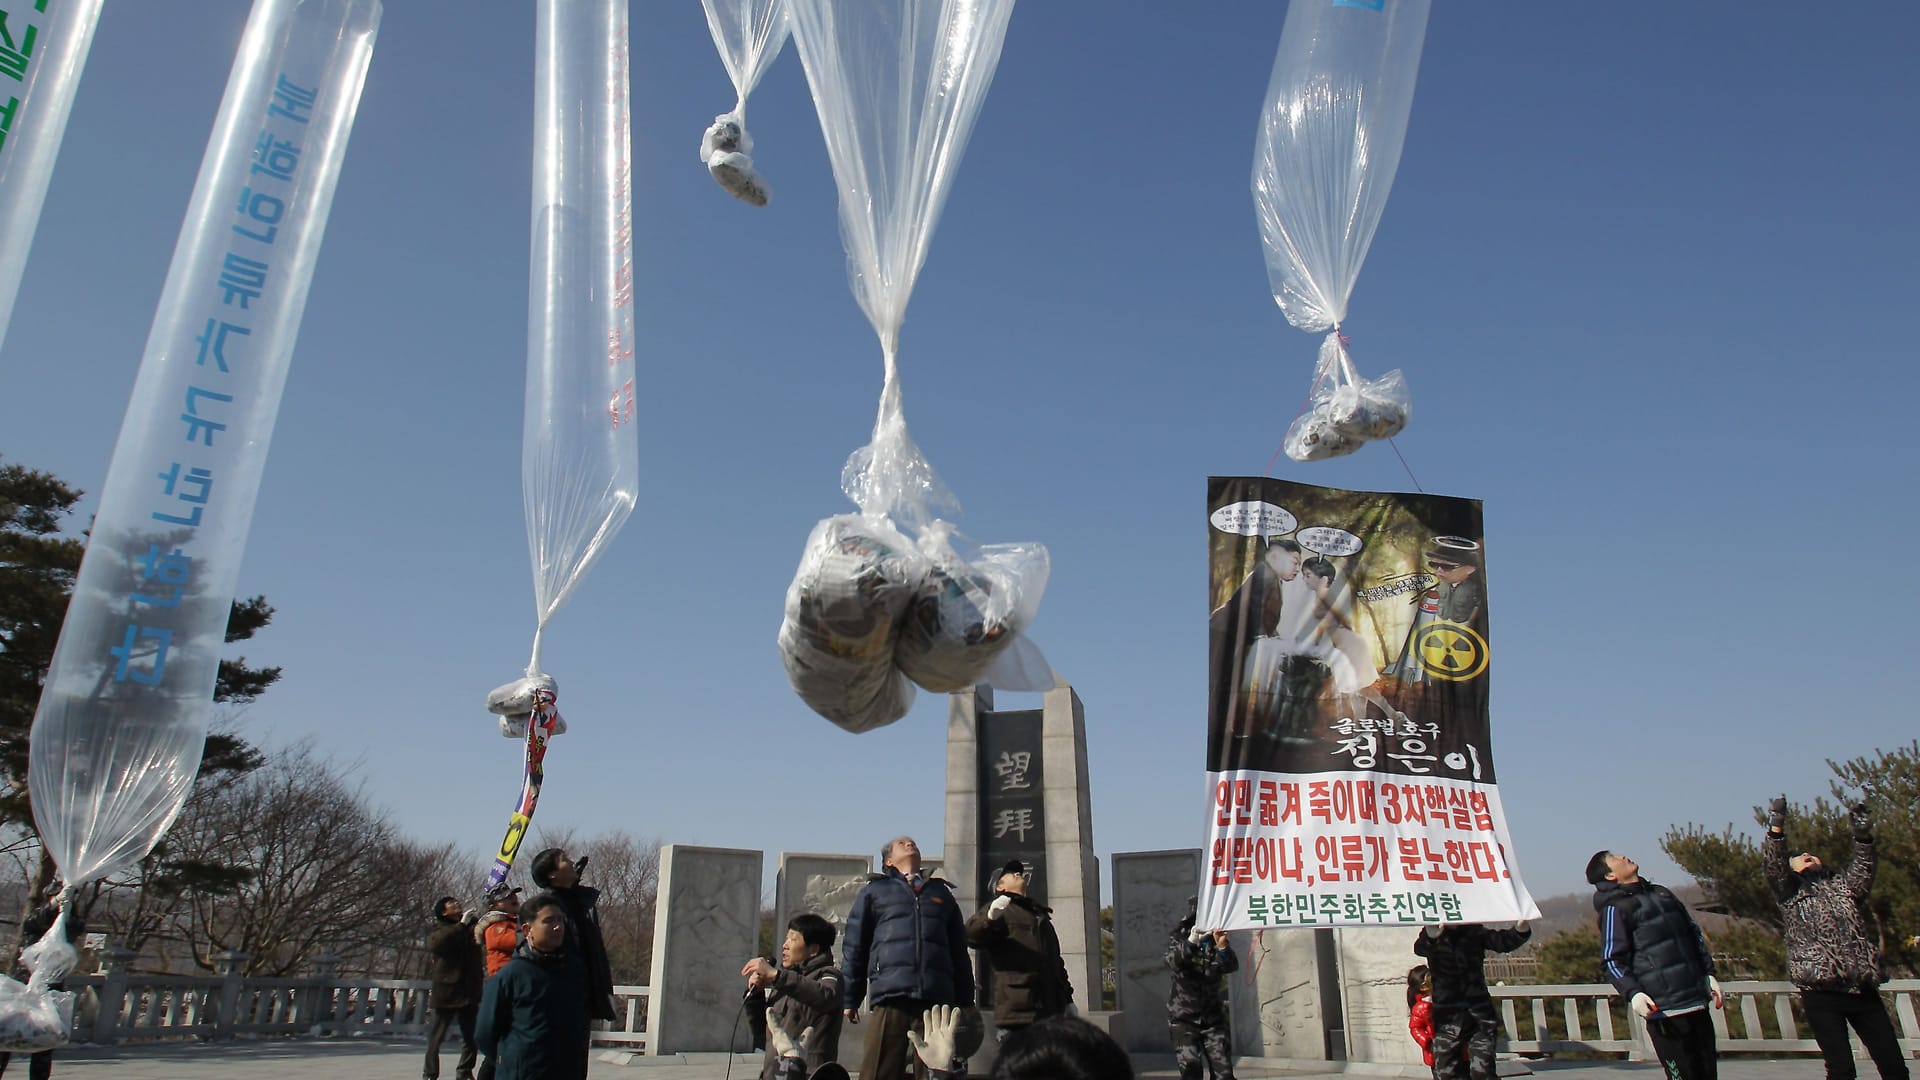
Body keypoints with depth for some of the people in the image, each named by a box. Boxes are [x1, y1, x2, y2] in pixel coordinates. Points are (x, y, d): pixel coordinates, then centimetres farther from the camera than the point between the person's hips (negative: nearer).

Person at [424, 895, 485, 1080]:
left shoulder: (471, 926, 13)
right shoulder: (438, 929, -1)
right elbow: (435, 943, -22)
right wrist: (461, 925, -22)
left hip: (470, 992, 4)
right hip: (447, 993, -4)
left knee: (471, 1037, 8)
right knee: (436, 1036, 4)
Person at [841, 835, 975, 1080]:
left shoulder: (942, 893, 26)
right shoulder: (875, 891, 19)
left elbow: (959, 951, 23)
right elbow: (854, 947, 13)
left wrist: (966, 1003, 16)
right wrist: (849, 999, 5)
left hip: (938, 998, 2)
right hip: (891, 997, -2)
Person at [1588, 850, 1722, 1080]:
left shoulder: (1661, 894, 17)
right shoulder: (1615, 908, -6)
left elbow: (1694, 934, 26)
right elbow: (1612, 961, -10)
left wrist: (1709, 974, 20)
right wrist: (1632, 993, -24)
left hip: (1696, 1001, 7)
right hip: (1663, 1008, -7)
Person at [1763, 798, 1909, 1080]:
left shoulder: (1842, 887, 22)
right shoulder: (1790, 892, 10)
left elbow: (1864, 867, 6)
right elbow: (1772, 865, -8)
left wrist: (1863, 836, -10)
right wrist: (1776, 827, -20)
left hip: (1863, 990, 4)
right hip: (1821, 994, -4)